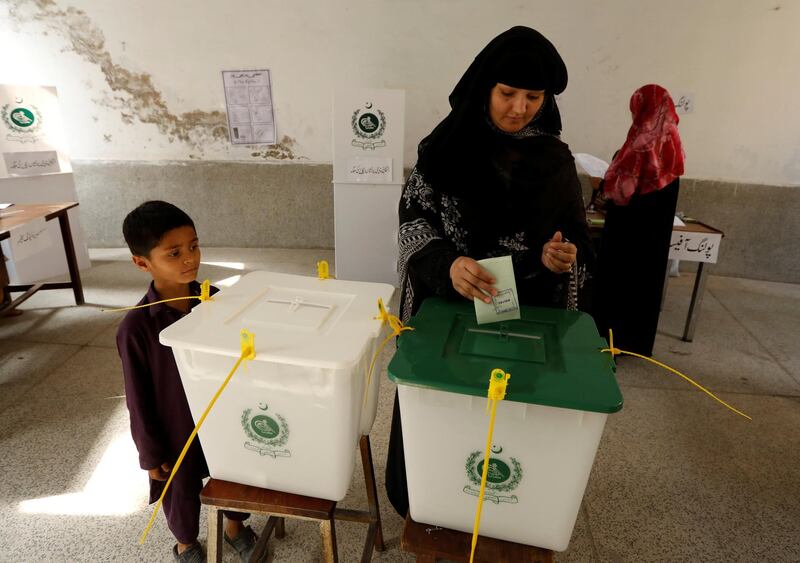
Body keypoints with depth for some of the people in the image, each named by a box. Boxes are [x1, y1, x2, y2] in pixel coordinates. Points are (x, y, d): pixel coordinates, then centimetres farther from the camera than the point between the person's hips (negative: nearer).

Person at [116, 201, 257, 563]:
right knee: (182, 491, 22)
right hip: (176, 428, -3)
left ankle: (235, 526, 54)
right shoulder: (136, 327, -24)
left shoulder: (215, 300, -13)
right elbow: (139, 399, -14)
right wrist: (151, 454, -7)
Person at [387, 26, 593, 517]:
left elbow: (575, 236, 7)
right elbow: (413, 222, -10)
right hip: (447, 310, -2)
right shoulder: (447, 146, -8)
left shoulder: (556, 159, 0)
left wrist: (563, 256, -17)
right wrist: (446, 264, -29)